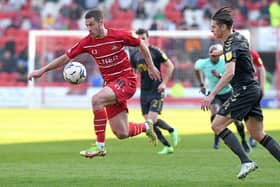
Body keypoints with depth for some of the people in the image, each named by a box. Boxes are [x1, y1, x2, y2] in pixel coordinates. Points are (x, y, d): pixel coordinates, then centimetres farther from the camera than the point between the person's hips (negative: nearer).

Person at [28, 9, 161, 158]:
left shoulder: (119, 35, -12)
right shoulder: (87, 43, -2)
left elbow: (141, 44, 4)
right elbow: (65, 58, 2)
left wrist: (151, 67, 11)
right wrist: (42, 70, -6)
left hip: (126, 80, -5)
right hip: (110, 83, 5)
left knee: (96, 100, -32)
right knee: (121, 134, 1)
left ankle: (100, 146, -23)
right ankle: (145, 127, 36)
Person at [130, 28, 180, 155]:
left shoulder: (156, 52, -8)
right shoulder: (134, 55, 7)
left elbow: (170, 66, -2)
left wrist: (164, 83, -7)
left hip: (156, 91, -6)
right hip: (144, 91, 6)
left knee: (152, 120, -17)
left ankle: (171, 130, 13)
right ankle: (167, 146, 12)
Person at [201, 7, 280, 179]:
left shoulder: (231, 45, -16)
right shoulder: (240, 37, 11)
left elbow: (230, 73, -29)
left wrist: (212, 95, -33)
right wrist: (222, 52, 52)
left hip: (244, 91, -9)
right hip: (253, 89, 9)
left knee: (217, 125, -7)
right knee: (258, 135, 10)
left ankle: (246, 162, -13)